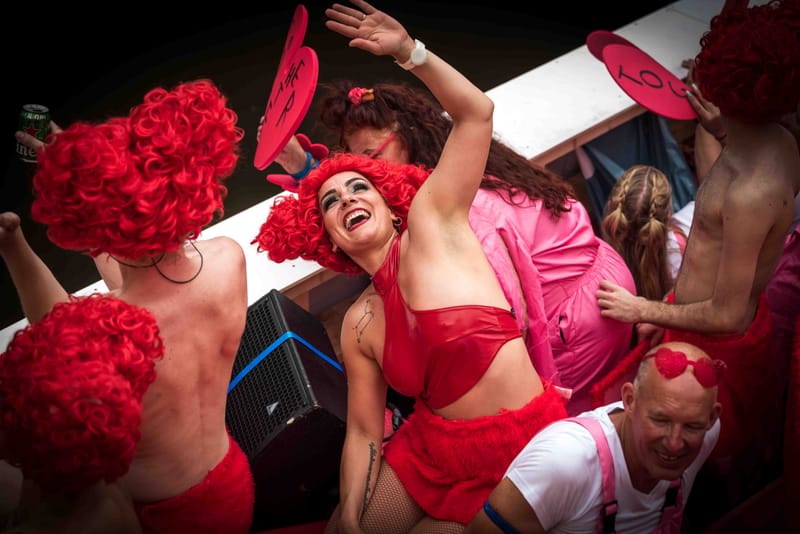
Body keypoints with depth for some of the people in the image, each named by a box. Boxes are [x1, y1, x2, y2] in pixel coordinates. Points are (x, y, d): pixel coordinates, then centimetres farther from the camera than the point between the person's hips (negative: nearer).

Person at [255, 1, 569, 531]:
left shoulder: (431, 220, -9)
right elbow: (364, 434, 4)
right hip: (434, 450, 5)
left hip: (521, 453, -5)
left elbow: (476, 112, -17)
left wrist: (409, 50, -19)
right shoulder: (358, 324, 2)